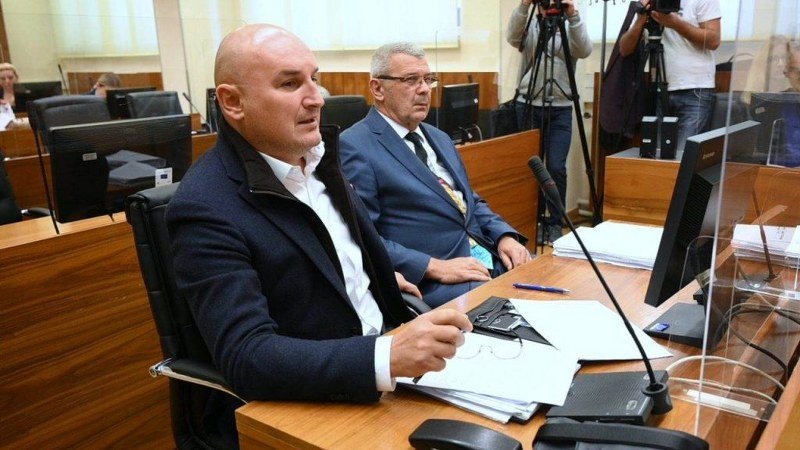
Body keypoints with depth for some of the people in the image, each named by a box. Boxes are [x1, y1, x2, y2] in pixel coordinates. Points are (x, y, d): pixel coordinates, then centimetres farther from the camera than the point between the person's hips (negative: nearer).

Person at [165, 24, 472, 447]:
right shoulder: (206, 209, -20)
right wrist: (387, 357, -36)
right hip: (297, 409, -6)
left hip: (385, 343, 7)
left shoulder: (315, 151, 1)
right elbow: (246, 357, -27)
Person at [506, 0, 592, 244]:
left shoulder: (570, 30, 8)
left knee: (556, 167, -9)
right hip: (528, 106, 1)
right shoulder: (529, 28, 8)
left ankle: (555, 223, 6)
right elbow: (512, 37, -13)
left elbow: (585, 50, -12)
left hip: (560, 110, 0)